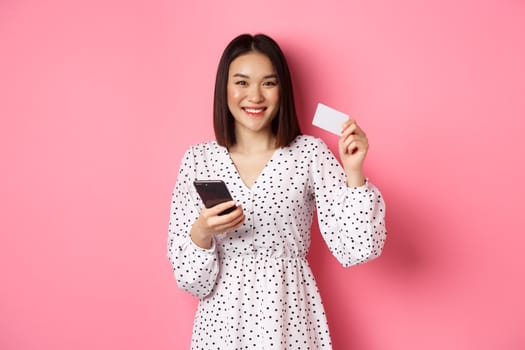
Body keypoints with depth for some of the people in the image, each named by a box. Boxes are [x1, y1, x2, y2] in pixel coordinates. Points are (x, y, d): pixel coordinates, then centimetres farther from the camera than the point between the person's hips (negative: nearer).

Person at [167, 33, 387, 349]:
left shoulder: (310, 153, -6)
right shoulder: (198, 159, -3)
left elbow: (354, 250, -12)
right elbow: (189, 277, -2)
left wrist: (354, 173, -22)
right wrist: (201, 233, -21)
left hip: (290, 315, 0)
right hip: (223, 317, 1)